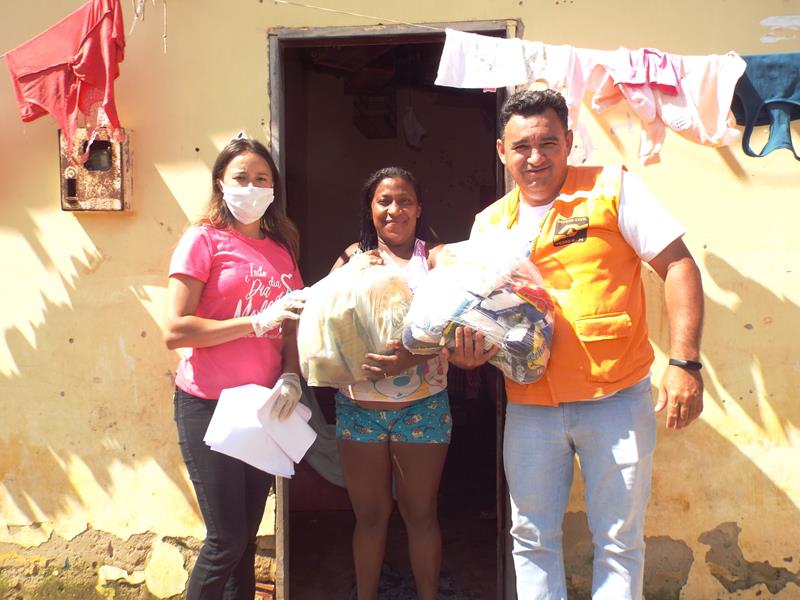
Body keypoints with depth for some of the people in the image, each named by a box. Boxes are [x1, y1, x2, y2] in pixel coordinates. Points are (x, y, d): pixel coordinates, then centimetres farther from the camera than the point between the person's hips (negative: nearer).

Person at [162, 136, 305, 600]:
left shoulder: (281, 250, 11)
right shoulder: (203, 239, -5)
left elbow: (290, 330, 12)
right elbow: (175, 330, -14)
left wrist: (291, 378, -7)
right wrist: (257, 322, -18)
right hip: (209, 404, -5)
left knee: (247, 535, 12)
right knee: (227, 538, -2)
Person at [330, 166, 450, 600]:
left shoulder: (435, 258, -2)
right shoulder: (353, 257, 8)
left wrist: (415, 354, -30)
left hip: (421, 406, -2)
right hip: (358, 405, 2)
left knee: (420, 514, 9)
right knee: (369, 515, 13)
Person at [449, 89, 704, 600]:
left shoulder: (610, 188, -4)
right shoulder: (490, 224, 8)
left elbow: (678, 266, -7)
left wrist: (685, 364, -15)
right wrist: (469, 349, -7)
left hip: (616, 399, -3)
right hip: (530, 405, 4)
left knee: (619, 539, 8)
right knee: (532, 537, 13)